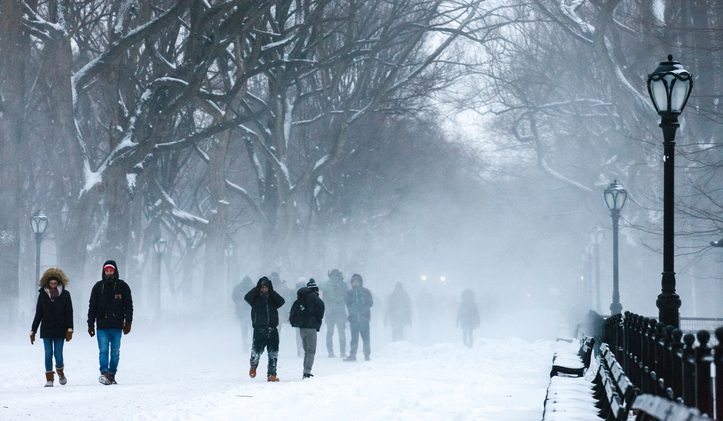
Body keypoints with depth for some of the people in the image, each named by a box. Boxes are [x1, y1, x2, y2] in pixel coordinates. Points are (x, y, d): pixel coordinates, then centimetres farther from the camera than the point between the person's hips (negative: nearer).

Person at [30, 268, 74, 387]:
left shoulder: (65, 294, 0)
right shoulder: (43, 295, 4)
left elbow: (69, 313, -1)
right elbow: (38, 314, 9)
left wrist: (69, 329, -10)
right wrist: (33, 331, 8)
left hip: (60, 330, -1)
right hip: (46, 330, 1)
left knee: (58, 354, -3)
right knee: (48, 354, -2)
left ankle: (60, 371, 26)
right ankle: (49, 379, 4)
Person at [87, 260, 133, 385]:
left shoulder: (122, 286, 5)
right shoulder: (98, 287, 7)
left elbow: (128, 305, 6)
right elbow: (92, 307, 9)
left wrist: (128, 322, -2)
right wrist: (91, 324, 4)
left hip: (117, 326, 0)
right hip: (102, 326, 0)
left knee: (115, 352, 5)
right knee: (103, 350, -11)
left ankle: (111, 375, 12)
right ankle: (104, 373, -19)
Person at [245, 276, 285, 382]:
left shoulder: (272, 298, 13)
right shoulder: (255, 298, 7)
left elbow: (281, 301, -5)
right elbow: (247, 297, -12)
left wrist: (271, 291, -7)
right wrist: (257, 287, -13)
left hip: (272, 330, 2)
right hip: (259, 329, -2)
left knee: (273, 353, -1)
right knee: (257, 351, -7)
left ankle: (272, 374, 5)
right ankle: (253, 366, 24)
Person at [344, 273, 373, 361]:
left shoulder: (366, 292, 7)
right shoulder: (350, 293, 11)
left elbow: (370, 303, 5)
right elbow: (348, 305, 8)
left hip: (364, 318, -1)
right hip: (354, 318, 1)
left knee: (365, 337, -4)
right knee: (354, 338, -1)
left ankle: (367, 354, 1)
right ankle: (352, 355, 1)